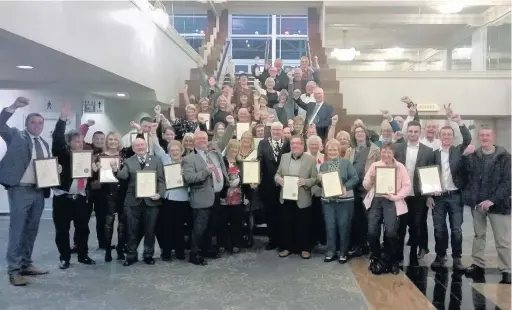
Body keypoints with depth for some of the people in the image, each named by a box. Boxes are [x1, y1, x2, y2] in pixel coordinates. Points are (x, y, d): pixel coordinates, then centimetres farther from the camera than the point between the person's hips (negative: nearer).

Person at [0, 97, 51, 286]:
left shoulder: (44, 143, 17)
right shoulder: (16, 136, 2)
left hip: (39, 191, 6)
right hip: (20, 189, -6)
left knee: (31, 230, 12)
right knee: (17, 230, -2)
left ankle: (26, 264, 22)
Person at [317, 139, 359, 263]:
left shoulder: (346, 163, -1)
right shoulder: (323, 165, 12)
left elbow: (355, 178, -8)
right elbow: (320, 183, 14)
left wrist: (345, 187, -21)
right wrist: (320, 179, -9)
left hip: (344, 200, -3)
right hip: (328, 200, 3)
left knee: (343, 226, 4)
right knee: (330, 226, 7)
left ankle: (343, 252, 16)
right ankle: (330, 251, 18)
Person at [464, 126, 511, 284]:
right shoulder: (472, 157, 4)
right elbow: (467, 177, 7)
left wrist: (492, 200, -18)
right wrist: (468, 196, -8)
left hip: (498, 204, -3)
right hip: (477, 203, 3)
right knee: (479, 235, 16)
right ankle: (478, 264, 27)